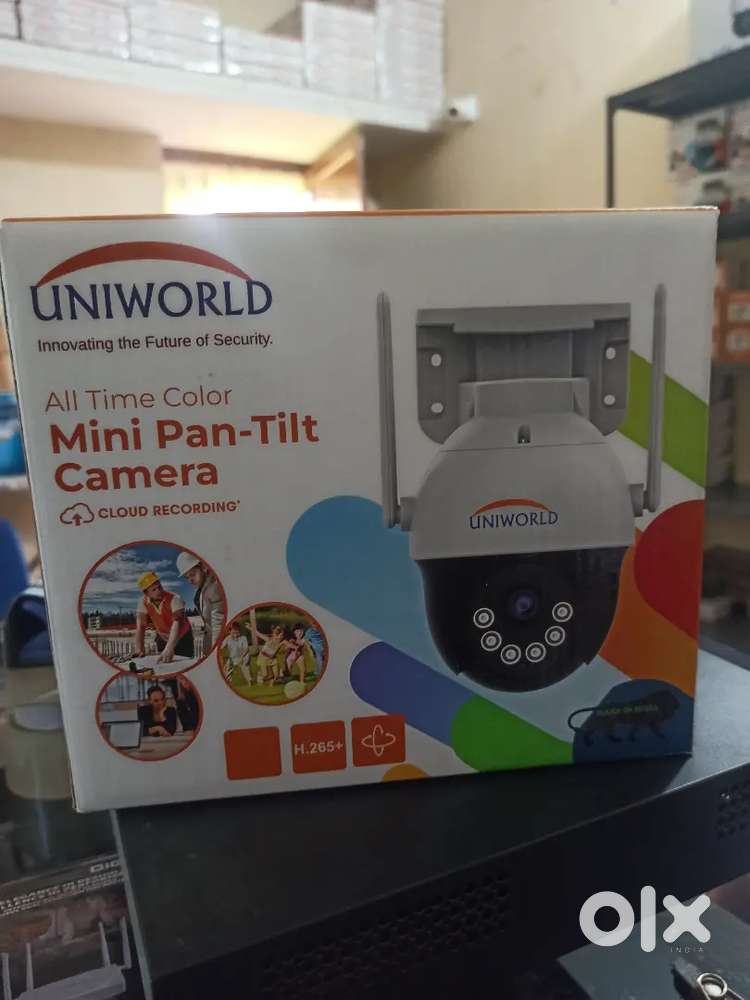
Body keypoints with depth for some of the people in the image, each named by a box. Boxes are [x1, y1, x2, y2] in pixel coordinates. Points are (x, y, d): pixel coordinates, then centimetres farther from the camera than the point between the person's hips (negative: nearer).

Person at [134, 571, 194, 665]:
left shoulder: (175, 599, -28)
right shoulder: (143, 602, -14)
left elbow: (177, 623, -39)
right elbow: (140, 626, -15)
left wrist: (169, 649, -51)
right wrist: (138, 650, -26)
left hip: (182, 639, -4)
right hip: (163, 640, 4)